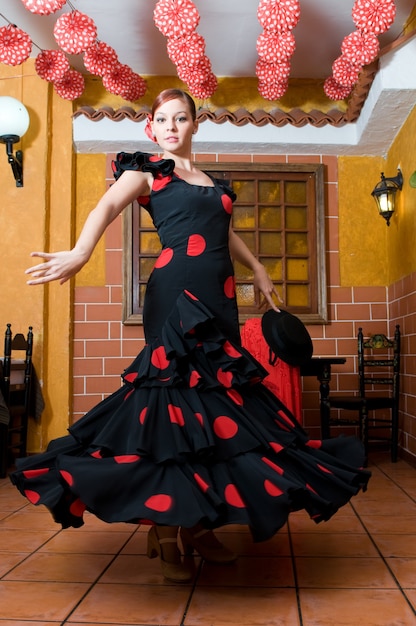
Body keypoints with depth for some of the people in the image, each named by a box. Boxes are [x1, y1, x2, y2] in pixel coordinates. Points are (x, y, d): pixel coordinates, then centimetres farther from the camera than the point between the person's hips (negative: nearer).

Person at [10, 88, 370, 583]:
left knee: (214, 403, 3)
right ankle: (164, 533, 0)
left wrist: (259, 272, 38)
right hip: (175, 295, -6)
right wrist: (80, 253, -32)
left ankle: (199, 525, 12)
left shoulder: (208, 181, 24)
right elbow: (107, 207, -12)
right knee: (175, 398, -9)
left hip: (219, 300, 6)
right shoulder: (146, 171, 6)